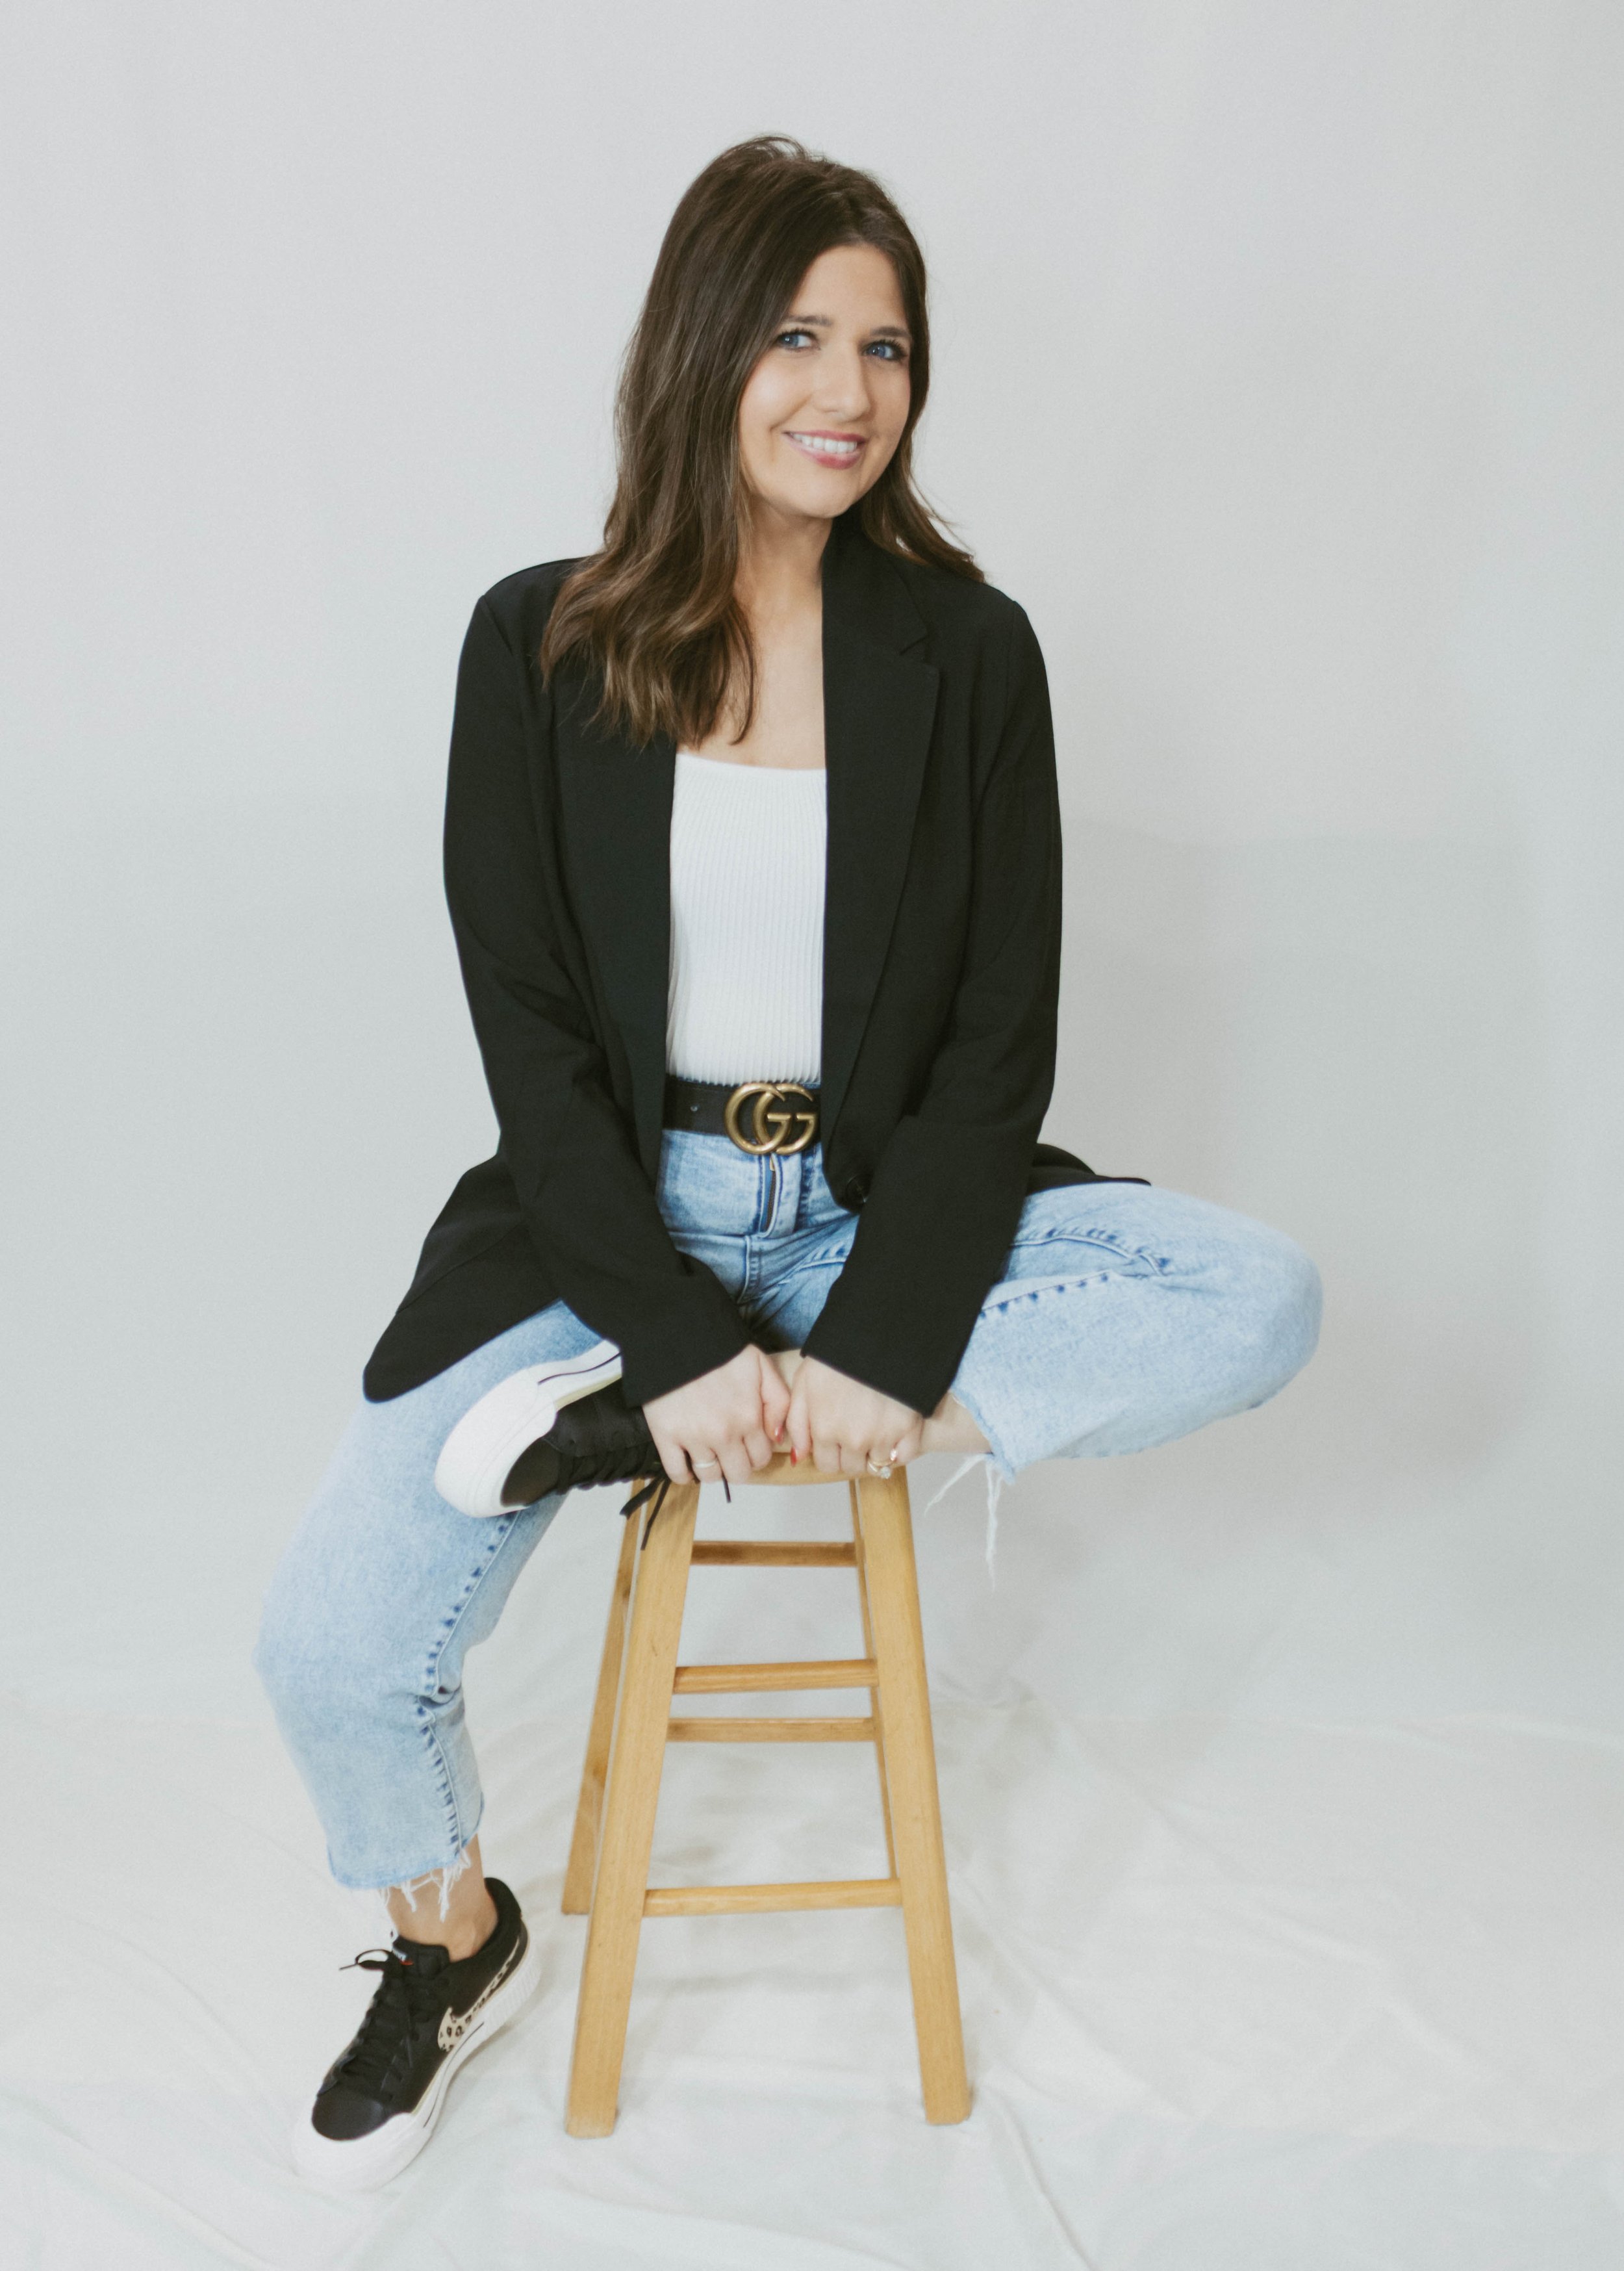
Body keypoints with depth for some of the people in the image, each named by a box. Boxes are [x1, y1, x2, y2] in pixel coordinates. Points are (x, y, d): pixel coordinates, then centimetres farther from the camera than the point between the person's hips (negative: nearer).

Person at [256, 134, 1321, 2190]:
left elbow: (998, 1038, -4)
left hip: (882, 1204, 1)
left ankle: (624, 1438, -18)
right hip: (613, 1213, -1)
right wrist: (675, 1334, -17)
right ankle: (454, 1945, 24)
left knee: (1258, 1302, -22)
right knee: (328, 1642, -13)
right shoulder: (542, 646, -3)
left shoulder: (967, 650, -2)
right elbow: (529, 1035, -7)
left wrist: (884, 1341, -17)